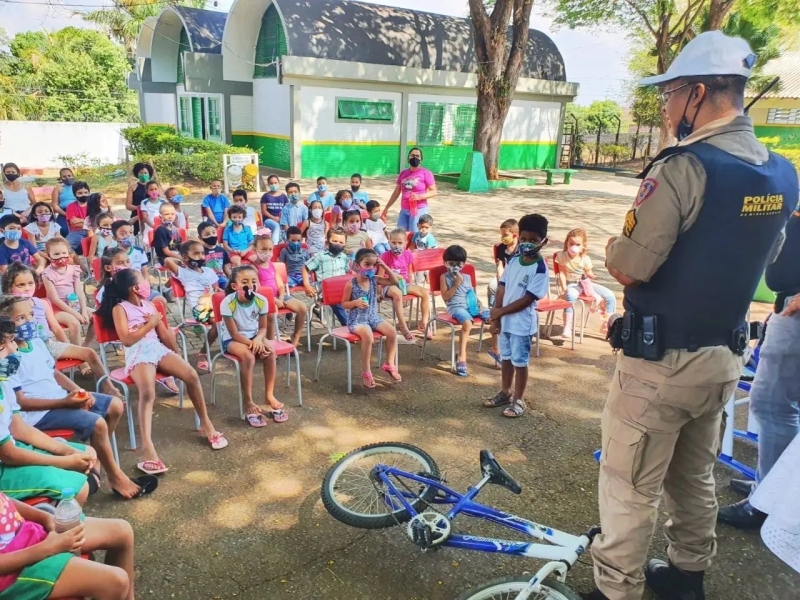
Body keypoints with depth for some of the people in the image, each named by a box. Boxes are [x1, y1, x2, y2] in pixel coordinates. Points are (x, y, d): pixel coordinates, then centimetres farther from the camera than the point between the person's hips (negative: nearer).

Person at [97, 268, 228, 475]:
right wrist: (150, 324, -4)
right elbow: (127, 339, -9)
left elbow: (164, 334, 21)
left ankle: (206, 424, -1)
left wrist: (177, 355, 14)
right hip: (138, 353, -5)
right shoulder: (119, 308, 3)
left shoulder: (149, 305, 20)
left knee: (191, 375, -18)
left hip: (158, 348, 5)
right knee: (148, 391, -33)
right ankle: (147, 447, -42)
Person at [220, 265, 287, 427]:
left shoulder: (261, 300, -14)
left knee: (270, 352, -25)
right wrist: (252, 344, -29)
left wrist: (258, 339, -24)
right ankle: (248, 402, -21)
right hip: (232, 339, -4)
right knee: (248, 356, -32)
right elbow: (234, 334, -19)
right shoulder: (228, 303, -24)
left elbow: (263, 328, -3)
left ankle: (269, 395, -9)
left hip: (254, 336, 4)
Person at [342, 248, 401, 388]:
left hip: (373, 317, 6)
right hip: (356, 320, -5)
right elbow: (344, 304, -5)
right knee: (368, 335, -34)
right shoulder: (351, 284, -12)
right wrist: (355, 302, -25)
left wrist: (384, 266, -5)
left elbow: (394, 281, 3)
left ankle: (389, 364, 4)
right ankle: (366, 371, -17)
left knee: (392, 331, -16)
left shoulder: (375, 280, 1)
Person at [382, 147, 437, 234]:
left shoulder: (426, 173, -3)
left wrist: (419, 196, -19)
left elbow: (434, 192, -4)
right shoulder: (403, 173, 11)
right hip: (404, 210, 5)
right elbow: (396, 192, 16)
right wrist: (386, 208, 16)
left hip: (419, 210, -5)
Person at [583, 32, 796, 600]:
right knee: (696, 476, 24)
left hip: (661, 360, -8)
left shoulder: (684, 167, -22)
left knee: (630, 488, 6)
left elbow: (627, 269, -22)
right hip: (725, 356, 8)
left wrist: (614, 248, -1)